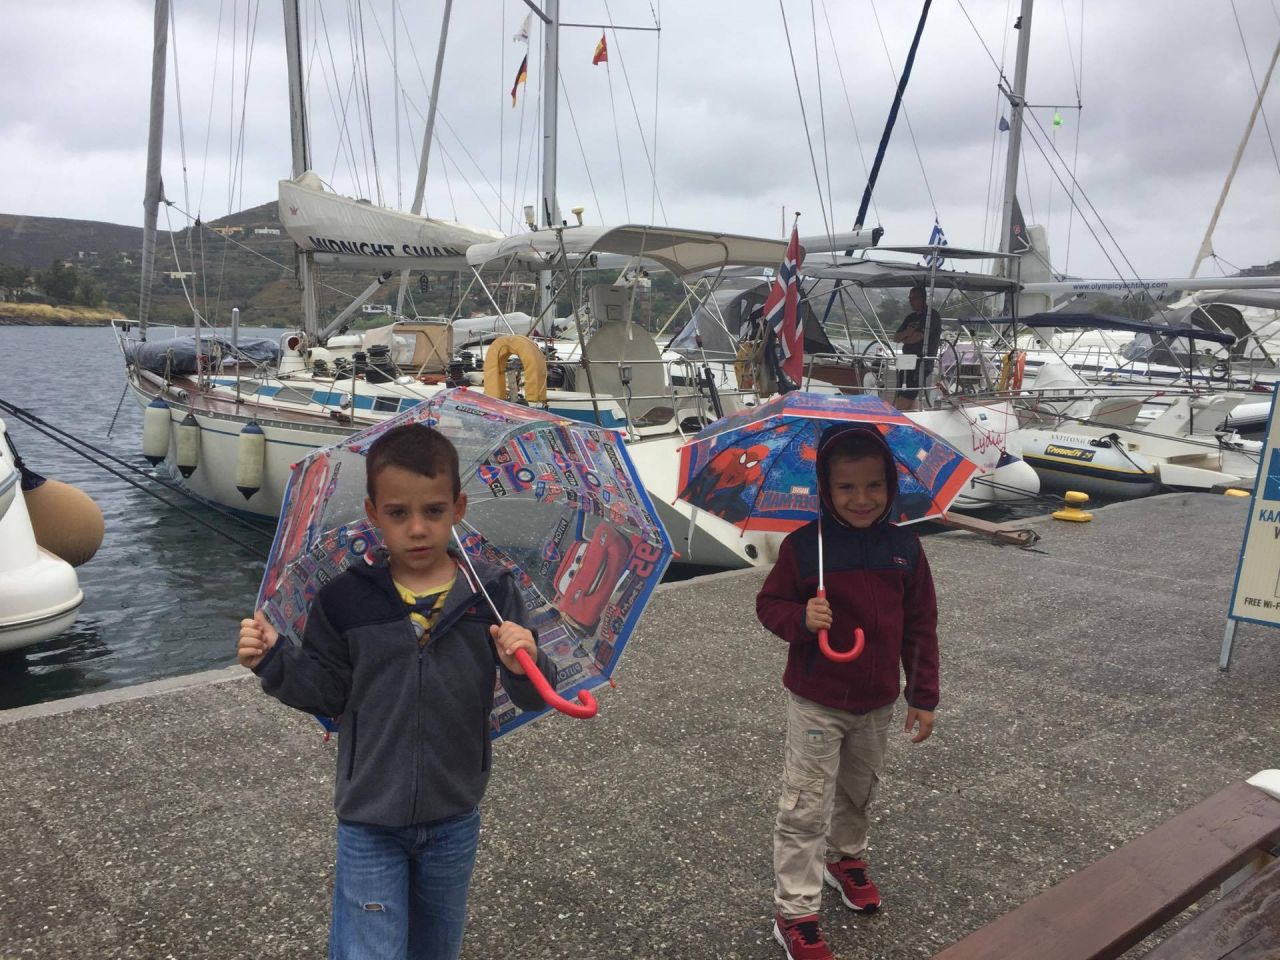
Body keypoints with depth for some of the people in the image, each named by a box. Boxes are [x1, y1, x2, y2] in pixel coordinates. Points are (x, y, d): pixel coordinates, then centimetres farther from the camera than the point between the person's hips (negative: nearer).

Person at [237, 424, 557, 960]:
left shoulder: (490, 594, -11)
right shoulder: (345, 600, -11)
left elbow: (534, 699, -8)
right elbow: (327, 694, -1)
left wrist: (524, 667, -30)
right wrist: (275, 661, -18)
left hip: (454, 819, 2)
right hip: (369, 820, -1)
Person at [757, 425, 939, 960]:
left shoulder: (904, 548, -5)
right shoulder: (803, 545, -15)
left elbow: (920, 627, 2)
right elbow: (769, 604, -7)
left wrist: (924, 697, 4)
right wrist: (801, 618, -29)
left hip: (878, 704, 4)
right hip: (816, 703, -4)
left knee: (859, 793, 24)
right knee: (805, 809, 2)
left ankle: (846, 859, 51)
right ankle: (795, 915, 15)